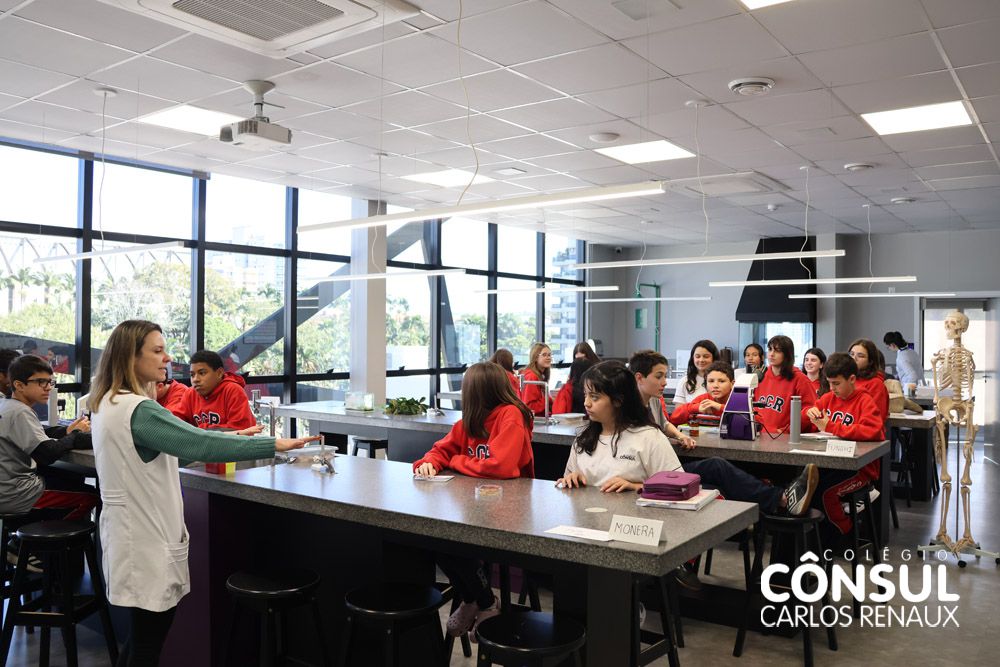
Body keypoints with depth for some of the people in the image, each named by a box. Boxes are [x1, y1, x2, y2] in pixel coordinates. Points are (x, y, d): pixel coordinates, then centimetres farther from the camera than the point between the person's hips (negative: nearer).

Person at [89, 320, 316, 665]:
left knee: (142, 635, 21)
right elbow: (199, 444, -29)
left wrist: (225, 439, 14)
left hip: (133, 533, 10)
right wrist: (275, 444, -29)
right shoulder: (138, 410, -23)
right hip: (146, 540, -10)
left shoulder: (108, 402, 9)